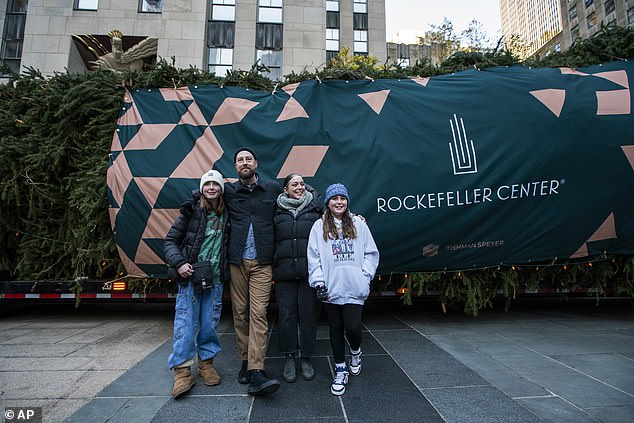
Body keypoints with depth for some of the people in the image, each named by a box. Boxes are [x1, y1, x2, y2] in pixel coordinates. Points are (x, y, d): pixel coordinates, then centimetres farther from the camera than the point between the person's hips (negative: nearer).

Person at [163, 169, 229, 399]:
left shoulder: (226, 215, 5)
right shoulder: (190, 212, -2)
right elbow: (170, 240, 2)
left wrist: (225, 271, 1)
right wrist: (178, 263, -12)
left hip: (215, 279, 2)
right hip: (190, 277, -2)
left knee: (210, 323, 9)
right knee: (186, 323, -1)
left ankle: (206, 363, 27)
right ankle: (182, 371, 10)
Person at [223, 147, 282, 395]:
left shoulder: (273, 189, 8)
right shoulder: (228, 191, 8)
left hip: (262, 263, -1)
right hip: (236, 261, 2)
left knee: (258, 314, -8)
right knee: (240, 312, 7)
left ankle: (256, 372, -8)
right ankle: (245, 361, 21)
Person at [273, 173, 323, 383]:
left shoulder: (315, 208, 9)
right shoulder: (277, 212, 10)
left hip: (309, 270, 0)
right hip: (284, 271, 1)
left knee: (309, 314, 5)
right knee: (287, 314, 4)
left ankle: (306, 358, 22)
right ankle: (289, 358, 21)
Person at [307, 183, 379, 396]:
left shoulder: (359, 224, 6)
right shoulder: (319, 226, 4)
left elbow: (371, 253, 8)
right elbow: (314, 257, 1)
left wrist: (365, 275, -2)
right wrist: (318, 282, -6)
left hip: (355, 288, 0)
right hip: (331, 288, 1)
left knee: (353, 327, -5)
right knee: (336, 328, 10)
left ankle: (355, 351, 30)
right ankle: (341, 370, 27)